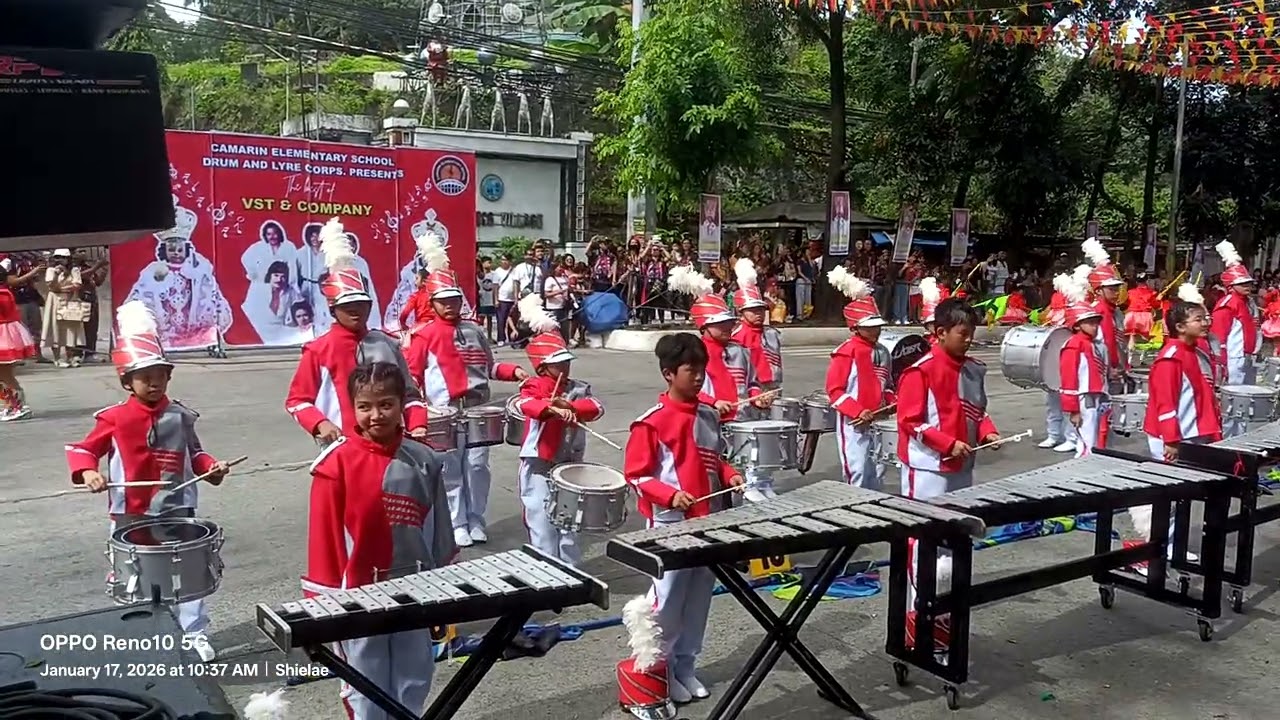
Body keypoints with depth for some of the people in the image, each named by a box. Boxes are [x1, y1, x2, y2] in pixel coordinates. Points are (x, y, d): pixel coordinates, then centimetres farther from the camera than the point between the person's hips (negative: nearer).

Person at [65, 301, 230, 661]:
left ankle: (196, 635, 14)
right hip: (130, 512, -1)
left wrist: (212, 466, -9)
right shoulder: (114, 418, -7)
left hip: (175, 509, 1)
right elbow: (83, 449, 0)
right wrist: (87, 471, -20)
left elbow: (193, 453, 9)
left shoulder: (180, 416, 0)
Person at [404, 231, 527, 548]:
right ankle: (457, 525, 14)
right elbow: (412, 374, -2)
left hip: (478, 408, 3)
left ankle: (476, 522, 17)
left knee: (478, 466, 4)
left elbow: (489, 366, 17)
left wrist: (513, 372, 2)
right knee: (451, 470, 3)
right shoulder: (424, 335, -1)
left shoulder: (474, 331, 11)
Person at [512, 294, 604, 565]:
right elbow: (527, 404, -29)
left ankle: (569, 567, 21)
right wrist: (552, 409, -47)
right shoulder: (533, 386, -6)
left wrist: (569, 405, -29)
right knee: (542, 519, 2)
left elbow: (596, 408, -12)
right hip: (538, 465, -4)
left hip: (569, 464, 4)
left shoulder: (576, 388, 5)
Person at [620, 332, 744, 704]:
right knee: (668, 601, 3)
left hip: (709, 522, 6)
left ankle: (686, 667, 28)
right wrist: (671, 495, -23)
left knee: (699, 600, 14)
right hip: (670, 526, -6)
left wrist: (730, 475, 1)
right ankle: (662, 671, 20)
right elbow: (636, 475, -11)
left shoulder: (710, 416, 7)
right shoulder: (651, 422, -12)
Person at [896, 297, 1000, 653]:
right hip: (928, 469, -8)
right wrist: (949, 444, -21)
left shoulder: (974, 370, 8)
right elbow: (910, 421, -16)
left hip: (962, 469, 8)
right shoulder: (921, 371, -15)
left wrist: (988, 432, -2)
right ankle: (917, 616, 7)